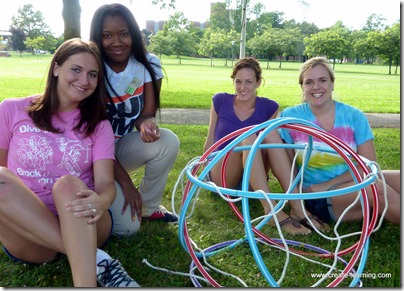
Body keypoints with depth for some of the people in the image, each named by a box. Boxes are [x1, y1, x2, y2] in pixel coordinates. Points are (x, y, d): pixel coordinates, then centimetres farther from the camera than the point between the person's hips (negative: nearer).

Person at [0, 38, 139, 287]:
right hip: (27, 234, 1)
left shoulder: (98, 125, 5)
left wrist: (100, 202, -32)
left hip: (84, 228, -1)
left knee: (69, 184, -31)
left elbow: (106, 182, -9)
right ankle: (95, 260, -28)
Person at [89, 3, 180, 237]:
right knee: (126, 226, -20)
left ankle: (148, 206, -4)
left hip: (124, 146, 4)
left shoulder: (148, 65, -8)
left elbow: (147, 113, -10)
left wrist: (147, 123, -37)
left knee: (168, 141, -28)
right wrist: (126, 182, -24)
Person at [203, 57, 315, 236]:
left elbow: (272, 142, 10)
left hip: (253, 180, 2)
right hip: (221, 177, -1)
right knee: (248, 136, -31)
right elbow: (211, 139, 9)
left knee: (270, 133, -26)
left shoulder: (269, 107, 0)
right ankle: (271, 209, -45)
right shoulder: (220, 101, 0)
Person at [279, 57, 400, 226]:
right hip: (318, 199, -2)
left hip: (357, 183, 3)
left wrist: (327, 185, -12)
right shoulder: (289, 116, -1)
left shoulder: (354, 116, 2)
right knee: (378, 190, -28)